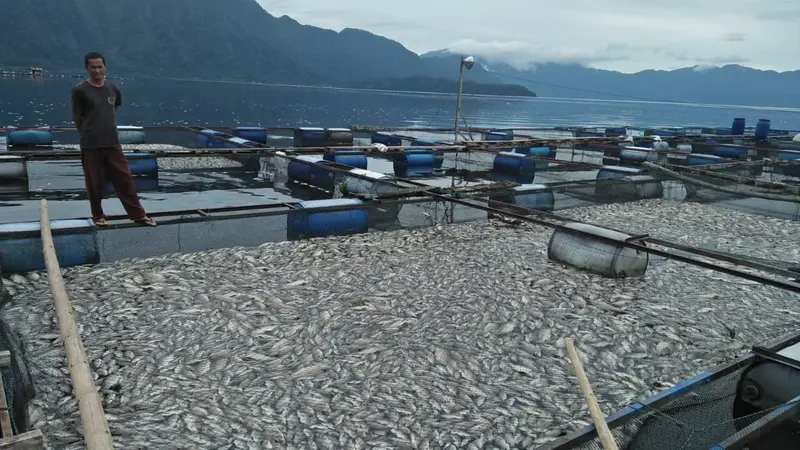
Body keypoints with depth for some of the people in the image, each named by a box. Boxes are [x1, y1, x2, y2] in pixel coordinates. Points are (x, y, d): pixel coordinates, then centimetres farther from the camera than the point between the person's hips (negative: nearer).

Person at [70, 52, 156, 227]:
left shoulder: (113, 89, 6)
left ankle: (138, 215, 10)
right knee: (94, 183, 5)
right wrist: (89, 134, 12)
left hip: (113, 143, 3)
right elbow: (76, 117, 3)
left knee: (125, 179, 4)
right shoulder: (80, 90, -7)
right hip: (90, 145, -3)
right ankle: (98, 216, 21)